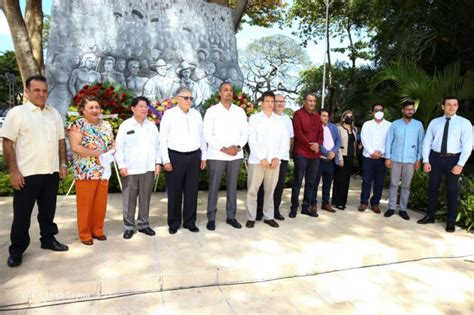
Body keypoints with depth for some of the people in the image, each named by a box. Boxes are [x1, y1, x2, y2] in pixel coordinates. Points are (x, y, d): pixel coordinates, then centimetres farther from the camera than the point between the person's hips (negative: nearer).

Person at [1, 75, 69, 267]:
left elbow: (60, 140, 14)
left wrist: (63, 164, 7)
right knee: (22, 214, 6)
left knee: (48, 210, 16)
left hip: (51, 172, 4)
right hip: (27, 173, -4)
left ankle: (48, 239, 31)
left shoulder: (54, 113, 10)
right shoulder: (17, 113, -5)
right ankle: (16, 250, 19)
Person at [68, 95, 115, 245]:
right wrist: (96, 153, -19)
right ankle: (85, 234, 16)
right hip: (85, 172, -5)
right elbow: (75, 147, -16)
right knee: (85, 204, 3)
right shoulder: (77, 125, -6)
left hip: (103, 171, 5)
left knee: (101, 203, 11)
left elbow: (113, 143, 14)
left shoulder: (106, 125, 10)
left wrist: (110, 151, -8)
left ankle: (97, 230, 26)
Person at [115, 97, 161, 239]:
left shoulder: (152, 126, 9)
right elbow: (119, 147, -2)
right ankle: (129, 226, 15)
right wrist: (121, 166, -8)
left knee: (145, 198, 10)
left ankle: (143, 224, 23)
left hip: (148, 168, 3)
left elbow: (157, 145, 11)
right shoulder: (125, 125, -1)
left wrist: (157, 163, 5)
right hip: (130, 169, -3)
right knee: (129, 199, 3)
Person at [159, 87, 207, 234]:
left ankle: (190, 222, 22)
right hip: (175, 156, -3)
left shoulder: (196, 114, 9)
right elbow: (163, 139, -4)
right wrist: (166, 160, -9)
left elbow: (201, 136, 13)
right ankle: (174, 223, 20)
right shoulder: (169, 114, -2)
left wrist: (203, 157, 11)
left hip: (194, 157, 4)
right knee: (174, 191, 5)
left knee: (192, 191, 9)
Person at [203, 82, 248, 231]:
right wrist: (223, 149, -14)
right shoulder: (212, 111, -1)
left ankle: (231, 216, 20)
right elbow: (207, 135, -8)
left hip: (236, 156, 3)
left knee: (232, 186, 9)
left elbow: (245, 132, 7)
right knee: (214, 187, 2)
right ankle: (211, 218, 12)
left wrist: (238, 147, -11)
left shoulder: (240, 111, 8)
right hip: (216, 155, -3)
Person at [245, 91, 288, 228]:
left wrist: (277, 157, -7)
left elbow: (284, 141, 6)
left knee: (270, 190, 9)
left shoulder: (280, 120, 11)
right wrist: (262, 158, -12)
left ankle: (268, 217, 20)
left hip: (274, 161, 3)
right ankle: (251, 217, 12)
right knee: (252, 190, 1)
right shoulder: (254, 118, 3)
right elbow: (252, 140, -5)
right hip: (257, 160, -2)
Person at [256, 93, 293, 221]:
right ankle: (260, 210, 8)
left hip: (283, 156, 5)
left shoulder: (287, 118, 15)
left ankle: (275, 210, 19)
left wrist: (287, 150, 12)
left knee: (280, 184, 9)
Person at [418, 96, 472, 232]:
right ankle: (430, 216, 25)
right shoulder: (434, 122, 4)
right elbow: (427, 142, 3)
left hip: (453, 159, -2)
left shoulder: (464, 123, -2)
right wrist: (426, 161, -5)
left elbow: (467, 145, -7)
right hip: (435, 158, 2)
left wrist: (460, 164, -15)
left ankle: (451, 221, 19)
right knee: (433, 187, 10)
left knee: (452, 190, 7)